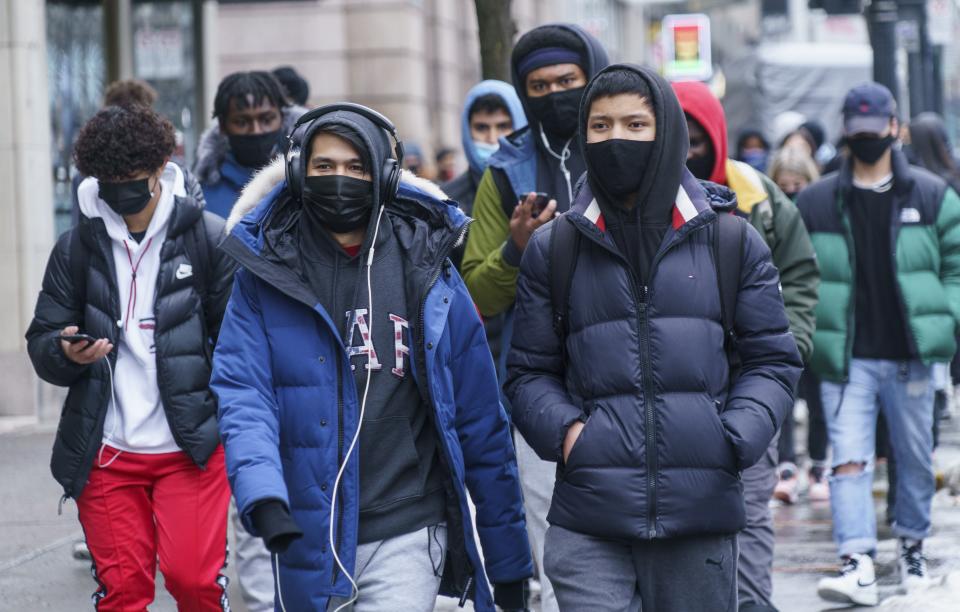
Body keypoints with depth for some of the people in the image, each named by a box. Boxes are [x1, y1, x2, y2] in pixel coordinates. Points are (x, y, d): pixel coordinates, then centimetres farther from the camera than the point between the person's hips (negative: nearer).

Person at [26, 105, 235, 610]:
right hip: (107, 451, 2)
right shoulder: (77, 247, 5)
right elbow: (42, 341, 8)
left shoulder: (210, 239, -2)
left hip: (191, 446, -2)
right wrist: (65, 354, -15)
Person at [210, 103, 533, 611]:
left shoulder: (426, 270, 1)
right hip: (307, 539, 1)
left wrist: (509, 560, 5)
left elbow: (480, 421, 4)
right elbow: (242, 399, -9)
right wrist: (263, 498, -28)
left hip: (407, 536, -1)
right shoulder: (265, 273, 0)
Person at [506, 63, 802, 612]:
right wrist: (563, 429, -7)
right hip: (589, 520, 0)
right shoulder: (555, 248, 10)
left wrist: (735, 437, -7)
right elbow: (530, 371, 13)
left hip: (701, 515, 1)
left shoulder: (732, 242, 8)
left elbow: (774, 360, 10)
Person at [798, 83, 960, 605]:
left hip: (909, 357, 1)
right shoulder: (815, 203, 4)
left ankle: (912, 546, 32)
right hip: (846, 360, -1)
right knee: (849, 461, -12)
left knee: (916, 458, 12)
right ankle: (857, 567, -18)